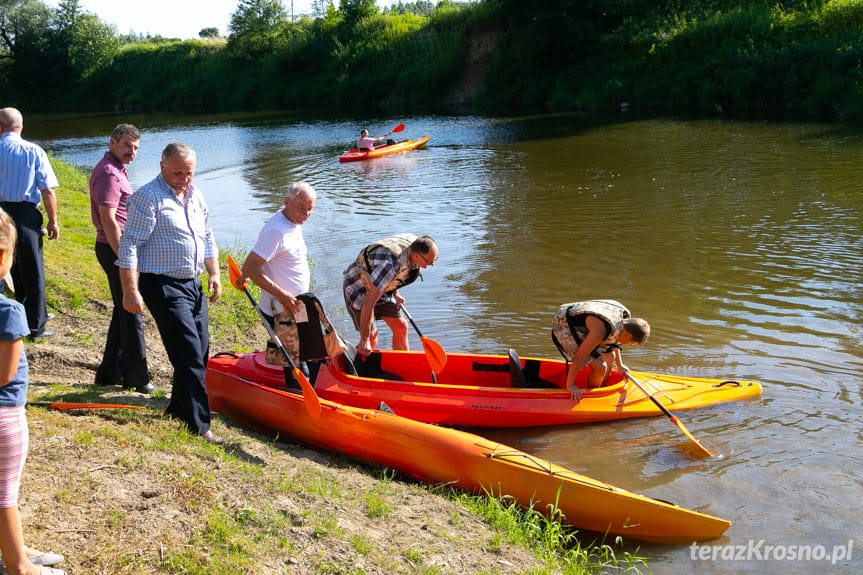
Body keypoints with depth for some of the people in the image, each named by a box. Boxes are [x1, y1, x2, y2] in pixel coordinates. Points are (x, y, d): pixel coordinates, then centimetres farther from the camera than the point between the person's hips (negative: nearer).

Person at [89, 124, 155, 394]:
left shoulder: (114, 170, 16)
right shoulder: (109, 174, -17)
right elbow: (108, 220, -23)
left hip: (118, 248, 11)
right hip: (115, 249, -11)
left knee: (123, 311, 16)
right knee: (130, 313, -3)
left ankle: (110, 372, 24)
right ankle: (136, 378, 6)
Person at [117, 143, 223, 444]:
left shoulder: (195, 195, 13)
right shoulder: (148, 197, -12)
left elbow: (207, 237, 23)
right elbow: (129, 246, -16)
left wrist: (214, 274, 13)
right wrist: (130, 292, -21)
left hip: (192, 284, 9)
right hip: (163, 286, -8)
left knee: (200, 349, 14)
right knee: (189, 353, -11)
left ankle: (179, 407, 31)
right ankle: (199, 424, -5)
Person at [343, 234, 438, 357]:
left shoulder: (414, 243, -15)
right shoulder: (392, 265, -39)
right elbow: (369, 302, -36)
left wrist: (396, 294, 6)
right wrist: (364, 339, -32)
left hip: (379, 287, 8)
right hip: (358, 288, -8)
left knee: (401, 327, 5)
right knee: (371, 335, -14)